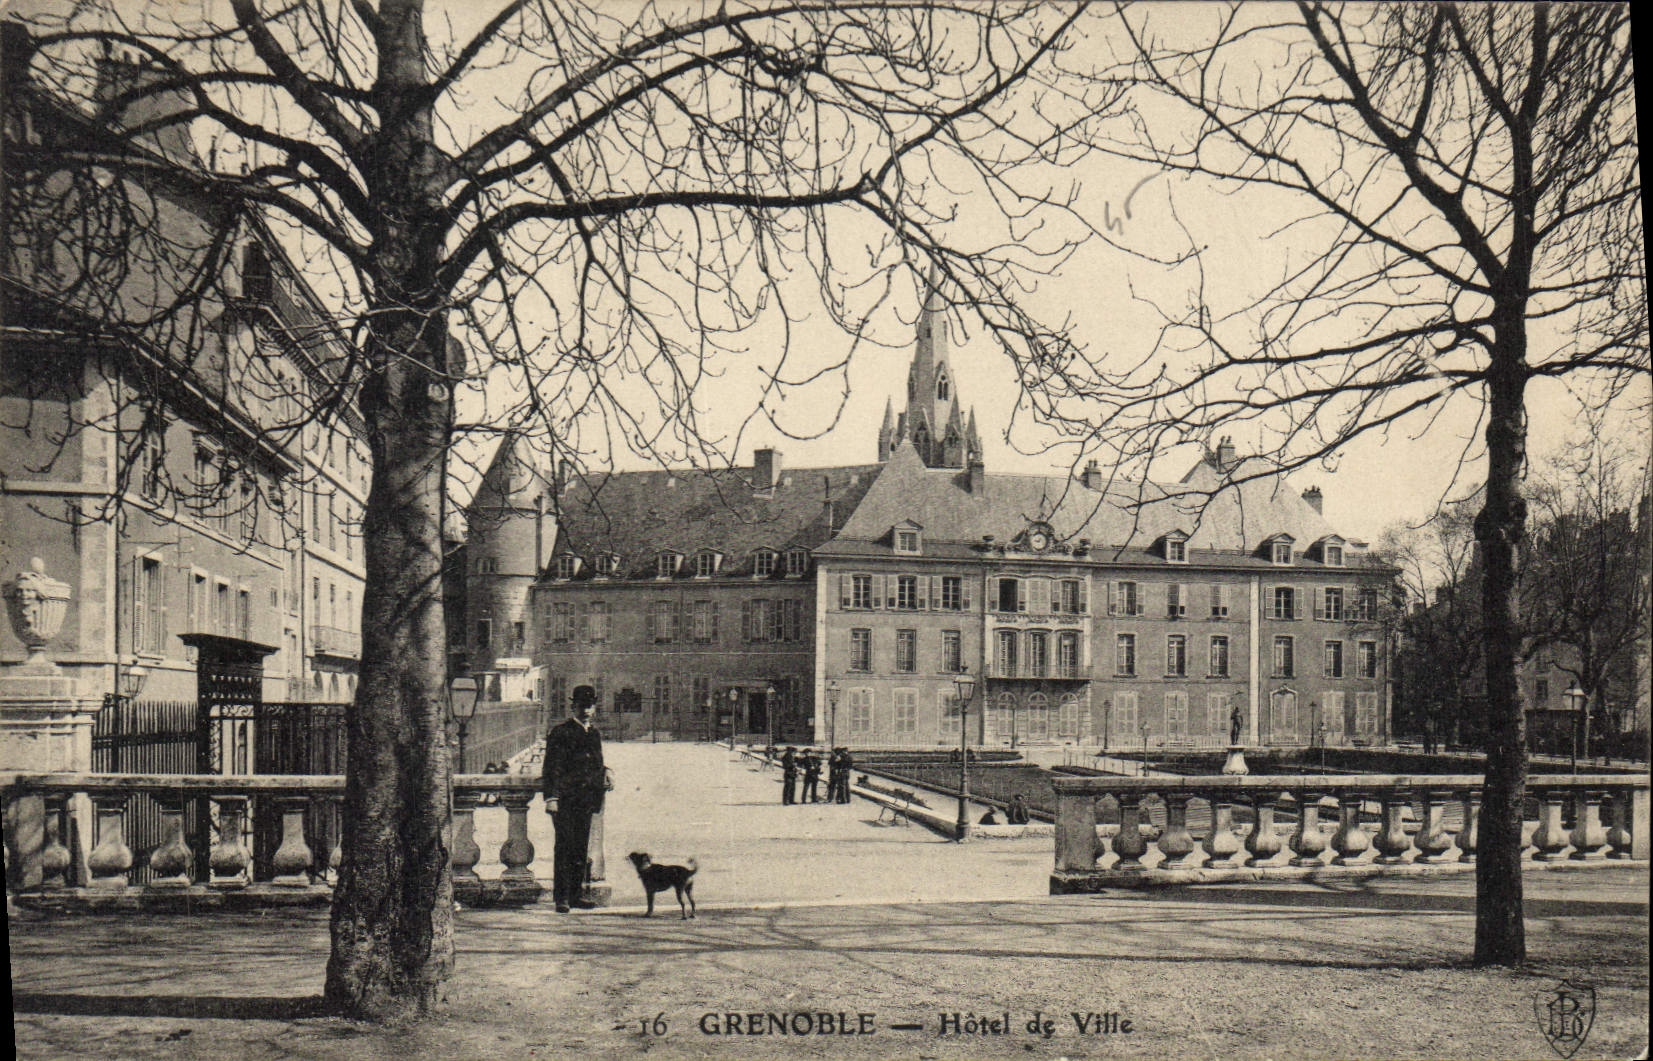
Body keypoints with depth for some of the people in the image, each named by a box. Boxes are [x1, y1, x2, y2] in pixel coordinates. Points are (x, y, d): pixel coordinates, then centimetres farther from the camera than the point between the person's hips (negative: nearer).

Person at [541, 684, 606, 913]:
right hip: (564, 798, -6)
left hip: (586, 799, 6)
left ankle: (575, 894, 15)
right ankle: (561, 897, -6)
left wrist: (598, 797, 17)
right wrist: (551, 797, -16)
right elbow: (552, 767, -8)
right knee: (564, 846, -8)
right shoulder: (560, 732, -4)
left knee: (582, 848, 7)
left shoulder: (595, 734, 17)